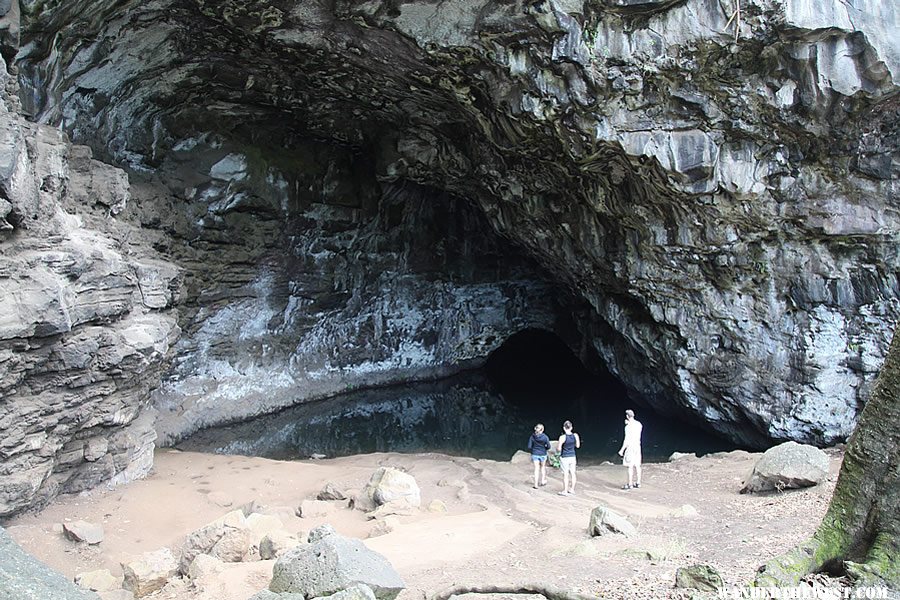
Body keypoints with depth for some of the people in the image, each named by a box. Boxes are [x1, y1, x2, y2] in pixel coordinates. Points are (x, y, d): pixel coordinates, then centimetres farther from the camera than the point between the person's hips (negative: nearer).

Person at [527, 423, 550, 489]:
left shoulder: (532, 437, -9)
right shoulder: (545, 437, -13)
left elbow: (529, 447, -8)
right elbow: (548, 446, -10)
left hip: (535, 454, 1)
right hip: (543, 454, -1)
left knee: (536, 469, 8)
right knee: (543, 467, 23)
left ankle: (536, 484, 7)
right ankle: (543, 481, 27)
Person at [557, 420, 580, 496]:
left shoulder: (562, 437, -20)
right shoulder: (575, 436, -7)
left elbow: (559, 449, -14)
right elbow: (577, 446, 7)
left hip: (564, 458, -5)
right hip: (572, 457, 5)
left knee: (565, 474, 4)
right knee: (572, 473, 15)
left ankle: (565, 491, 12)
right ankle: (572, 489, 27)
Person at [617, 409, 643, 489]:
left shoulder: (628, 426, -17)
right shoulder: (639, 424, 6)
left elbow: (627, 439, -19)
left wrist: (622, 450, -13)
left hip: (631, 447, -8)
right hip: (637, 446, 8)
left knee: (630, 466, -3)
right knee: (637, 465, 13)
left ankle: (630, 484, 0)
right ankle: (638, 483, 19)